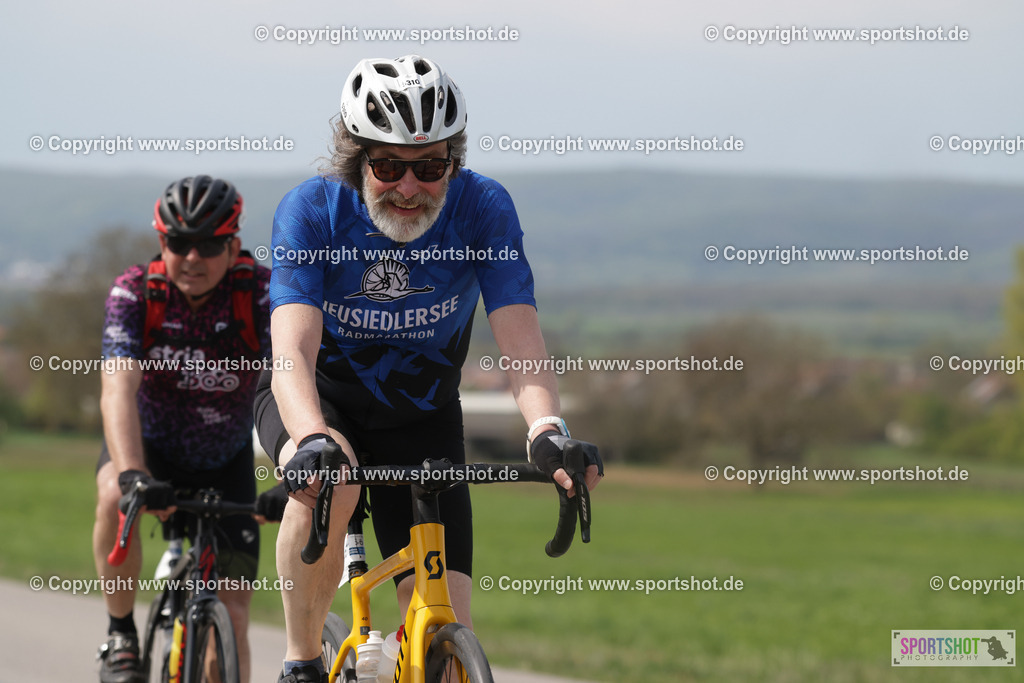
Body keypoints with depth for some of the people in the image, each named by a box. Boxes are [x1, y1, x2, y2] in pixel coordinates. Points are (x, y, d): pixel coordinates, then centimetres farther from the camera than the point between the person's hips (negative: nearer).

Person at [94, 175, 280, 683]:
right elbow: (119, 391, -37)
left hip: (224, 463, 1)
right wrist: (132, 474, -54)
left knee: (231, 618, -5)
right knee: (117, 499, -36)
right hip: (149, 445, -1)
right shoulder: (133, 293, -24)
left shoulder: (260, 292, -24)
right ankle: (120, 633, -15)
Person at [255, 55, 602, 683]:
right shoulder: (311, 211, -25)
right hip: (318, 398, -1)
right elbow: (292, 352, -36)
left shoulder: (483, 209, -22)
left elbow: (522, 343, -29)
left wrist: (548, 431, -49)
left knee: (447, 632, -13)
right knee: (327, 482, -37)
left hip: (420, 414, 2)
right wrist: (312, 441, -56)